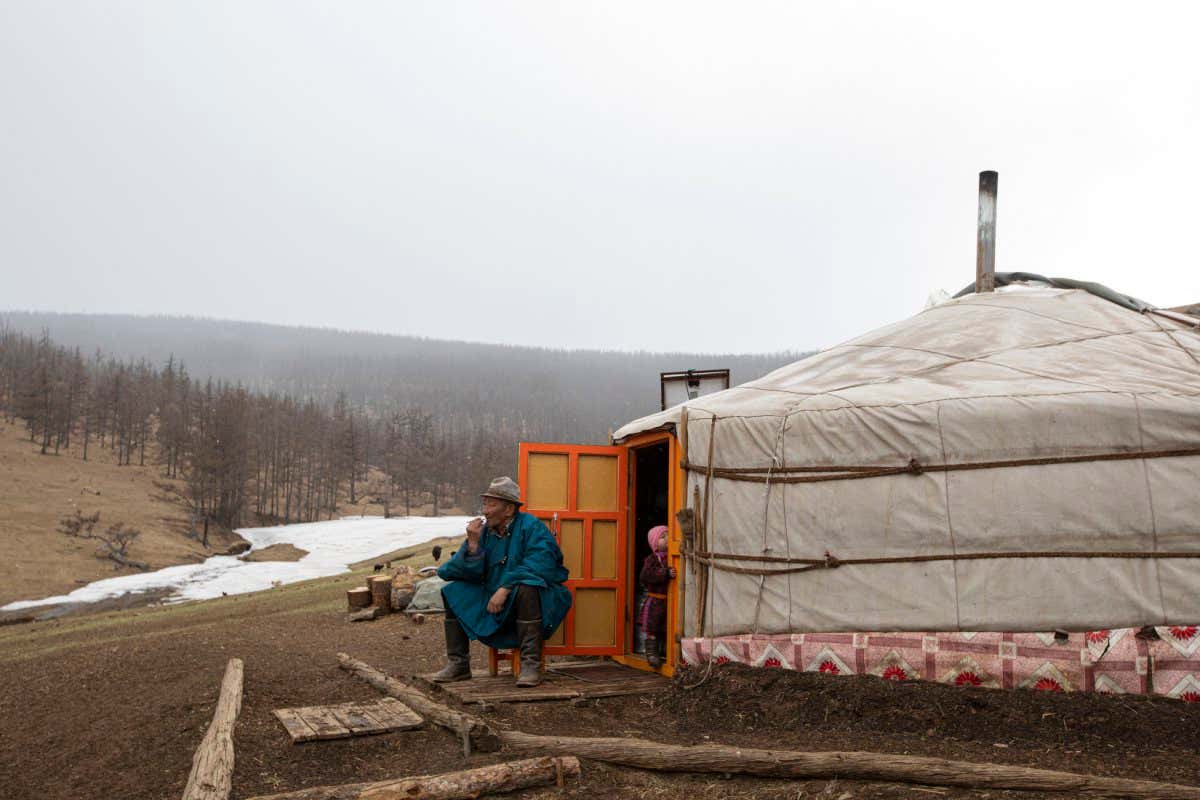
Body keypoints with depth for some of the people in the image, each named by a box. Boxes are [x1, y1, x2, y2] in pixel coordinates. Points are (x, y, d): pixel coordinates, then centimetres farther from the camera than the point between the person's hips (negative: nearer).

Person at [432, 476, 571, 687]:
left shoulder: (531, 527, -12)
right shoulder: (484, 530, 5)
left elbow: (539, 566, -26)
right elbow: (472, 574, 1)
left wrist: (505, 588, -29)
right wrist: (473, 544, -14)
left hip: (534, 597, -6)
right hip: (494, 598, 6)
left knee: (525, 588, -38)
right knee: (454, 592, -5)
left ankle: (531, 665, -35)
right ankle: (458, 663, -2)